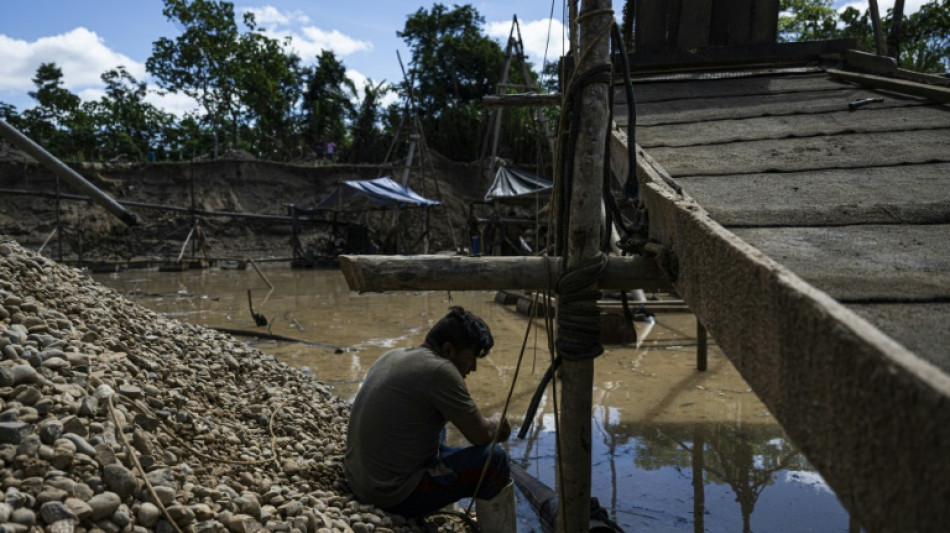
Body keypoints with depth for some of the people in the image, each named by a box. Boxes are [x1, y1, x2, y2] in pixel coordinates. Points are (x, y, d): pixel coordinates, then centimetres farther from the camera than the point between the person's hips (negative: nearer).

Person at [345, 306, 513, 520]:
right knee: (494, 458, -4)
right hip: (396, 495, -9)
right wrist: (497, 421, 11)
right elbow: (481, 436, -12)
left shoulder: (392, 356, 8)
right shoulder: (439, 370, -18)